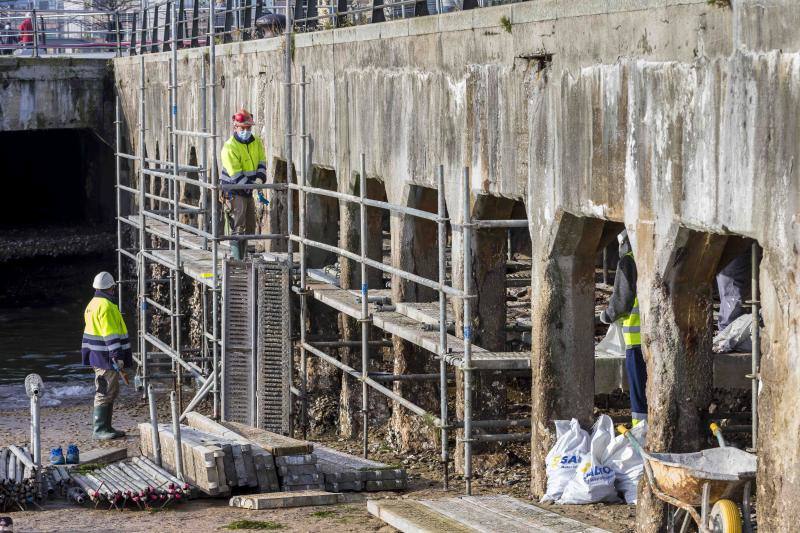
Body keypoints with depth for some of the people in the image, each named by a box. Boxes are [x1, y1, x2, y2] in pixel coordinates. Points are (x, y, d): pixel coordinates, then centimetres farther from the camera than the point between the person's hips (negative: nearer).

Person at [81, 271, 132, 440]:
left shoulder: (92, 304, 16)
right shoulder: (106, 306, -16)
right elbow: (110, 334, -21)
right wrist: (118, 356, -21)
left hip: (97, 356, 10)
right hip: (107, 357, -10)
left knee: (111, 392, 15)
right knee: (105, 393, -7)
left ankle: (106, 427, 19)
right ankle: (100, 430, -6)